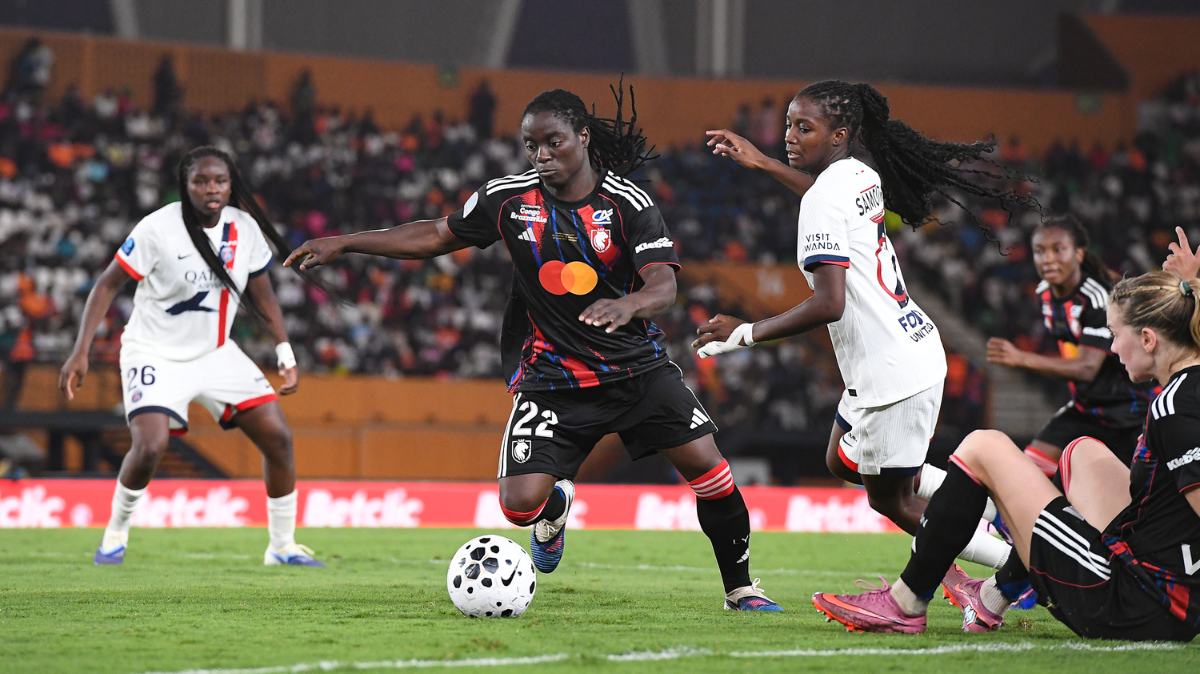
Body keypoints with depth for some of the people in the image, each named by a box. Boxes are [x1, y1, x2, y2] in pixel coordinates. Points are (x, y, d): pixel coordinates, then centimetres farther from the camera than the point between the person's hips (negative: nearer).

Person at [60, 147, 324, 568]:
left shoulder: (246, 229, -5)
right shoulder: (158, 228, -19)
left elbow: (262, 297, 9)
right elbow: (108, 285, -12)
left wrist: (286, 355, 1)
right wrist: (81, 352, -18)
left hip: (217, 354, 5)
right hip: (156, 355, -5)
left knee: (278, 437, -4)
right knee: (150, 445, -26)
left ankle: (282, 546, 12)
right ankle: (115, 533, 2)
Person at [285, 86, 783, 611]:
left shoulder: (628, 204, -8)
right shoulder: (510, 199, -1)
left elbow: (664, 285, -19)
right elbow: (437, 236, 11)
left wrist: (628, 305, -43)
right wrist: (342, 244, 8)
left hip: (636, 366, -1)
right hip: (551, 378, 1)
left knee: (704, 463, -14)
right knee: (520, 503, -15)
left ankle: (740, 588, 7)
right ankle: (555, 504, 25)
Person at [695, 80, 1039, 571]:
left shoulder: (823, 199, -19)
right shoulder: (862, 177, 7)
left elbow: (828, 305, -26)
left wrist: (744, 334, -17)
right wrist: (762, 164, 37)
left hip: (891, 372, -9)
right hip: (915, 344, 9)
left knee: (892, 499, 5)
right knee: (843, 463, 24)